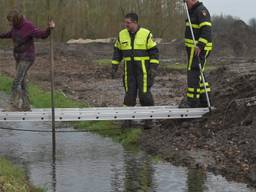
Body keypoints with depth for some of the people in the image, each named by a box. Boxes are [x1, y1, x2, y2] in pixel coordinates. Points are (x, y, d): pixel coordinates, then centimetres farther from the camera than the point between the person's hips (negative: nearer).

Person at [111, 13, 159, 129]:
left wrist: (154, 67, -12)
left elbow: (154, 51, -4)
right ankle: (128, 118, 13)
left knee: (145, 94, -6)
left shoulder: (146, 34, -6)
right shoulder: (122, 35, 5)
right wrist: (114, 67, 9)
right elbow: (117, 51, 14)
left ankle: (148, 119, 5)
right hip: (129, 71, 4)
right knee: (129, 94, 5)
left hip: (143, 70, -4)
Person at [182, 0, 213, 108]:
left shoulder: (201, 11, -13)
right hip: (193, 49, 11)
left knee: (194, 74, -10)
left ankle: (192, 102, -9)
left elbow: (206, 29, -23)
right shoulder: (193, 11, 20)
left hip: (198, 49, -11)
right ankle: (204, 101, 16)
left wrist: (200, 46, -30)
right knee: (197, 75, 12)